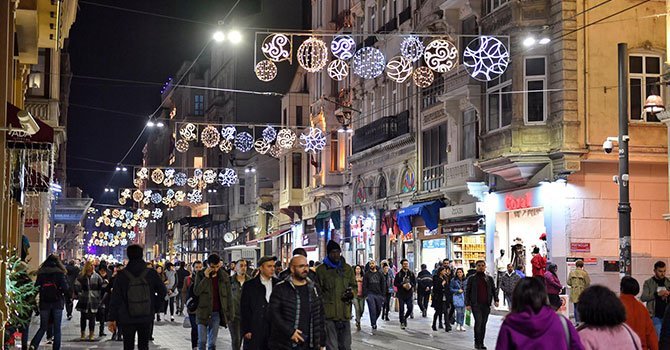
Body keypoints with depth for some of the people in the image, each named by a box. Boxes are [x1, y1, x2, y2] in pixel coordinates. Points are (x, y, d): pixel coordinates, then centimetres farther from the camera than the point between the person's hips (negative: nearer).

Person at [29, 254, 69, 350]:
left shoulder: (41, 272, 1)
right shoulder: (59, 272, -5)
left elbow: (36, 287, 4)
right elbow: (65, 288, -11)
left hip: (44, 303, 2)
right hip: (57, 303, -2)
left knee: (43, 327, 10)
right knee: (57, 328, 7)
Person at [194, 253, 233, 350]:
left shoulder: (224, 276, 3)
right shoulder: (201, 275, 0)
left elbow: (228, 296, 6)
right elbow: (196, 291, -12)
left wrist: (228, 313, 2)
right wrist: (206, 277, -17)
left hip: (217, 313, 1)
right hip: (203, 312, -1)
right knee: (202, 341, -1)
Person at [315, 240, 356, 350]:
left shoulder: (347, 268, 13)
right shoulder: (321, 270, 0)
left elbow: (354, 286, 24)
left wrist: (351, 292, 1)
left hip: (345, 313, 4)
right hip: (329, 314, -4)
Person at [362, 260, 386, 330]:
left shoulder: (380, 274, 10)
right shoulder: (366, 274, 6)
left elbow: (383, 285, 9)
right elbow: (364, 285, 2)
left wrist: (383, 295, 1)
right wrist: (365, 295, -7)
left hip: (379, 294, 2)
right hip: (370, 294, -2)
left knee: (379, 310, 5)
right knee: (372, 310, -11)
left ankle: (374, 321, 26)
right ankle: (373, 324, -8)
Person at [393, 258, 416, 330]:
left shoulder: (411, 274, 6)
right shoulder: (399, 274, -1)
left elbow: (415, 283, 8)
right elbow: (395, 283, -3)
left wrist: (411, 285, -13)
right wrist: (403, 285, -16)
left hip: (409, 294, 2)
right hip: (401, 294, -2)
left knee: (410, 308, -5)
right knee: (402, 309, -1)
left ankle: (405, 318, 22)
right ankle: (402, 322, 12)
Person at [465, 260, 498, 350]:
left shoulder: (489, 278, 12)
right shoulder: (471, 278, 5)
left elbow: (493, 290, 14)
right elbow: (467, 291, 4)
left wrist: (495, 300, -2)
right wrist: (467, 304, -5)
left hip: (486, 305, 3)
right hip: (476, 304, -3)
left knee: (483, 324, 6)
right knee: (478, 321, -16)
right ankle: (477, 342, -7)